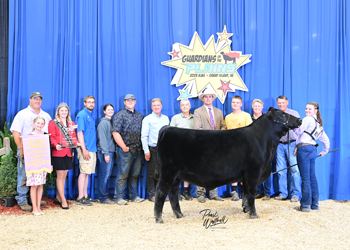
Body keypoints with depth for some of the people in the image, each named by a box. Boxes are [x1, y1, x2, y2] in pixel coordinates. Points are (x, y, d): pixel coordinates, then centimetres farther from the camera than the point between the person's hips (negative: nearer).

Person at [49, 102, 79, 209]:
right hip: (58, 153, -5)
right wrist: (56, 145, -23)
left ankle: (58, 198, 21)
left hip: (68, 153, 5)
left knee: (64, 175, 9)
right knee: (60, 176, -4)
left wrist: (76, 143, -2)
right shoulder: (53, 123, 1)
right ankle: (63, 200, 0)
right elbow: (51, 137, -5)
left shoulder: (72, 124, 16)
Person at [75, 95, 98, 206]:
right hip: (86, 149, -8)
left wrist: (94, 147, 14)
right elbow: (79, 132, -15)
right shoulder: (82, 115, -9)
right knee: (84, 172, -6)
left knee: (87, 172, 11)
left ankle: (85, 196, 17)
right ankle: (80, 198, -1)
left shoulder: (92, 116, 17)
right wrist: (84, 149, -20)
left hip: (92, 148, 8)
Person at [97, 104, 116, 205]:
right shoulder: (103, 122, -9)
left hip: (111, 151, 8)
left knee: (107, 175, 11)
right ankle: (103, 198, 1)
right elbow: (102, 139, -14)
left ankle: (105, 196, 18)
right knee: (105, 175, -5)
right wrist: (106, 153, -17)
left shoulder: (111, 122, 16)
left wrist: (113, 152, 12)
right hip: (105, 152, -8)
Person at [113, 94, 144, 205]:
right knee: (123, 174, -3)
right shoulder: (120, 115, -1)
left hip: (138, 150, 5)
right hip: (125, 150, -5)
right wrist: (124, 147, -14)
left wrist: (143, 147, 7)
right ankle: (119, 197, 5)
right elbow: (115, 133, -9)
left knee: (135, 174, 11)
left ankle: (134, 196, 21)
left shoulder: (140, 116, 16)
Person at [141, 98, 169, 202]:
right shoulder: (148, 119, 1)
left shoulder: (166, 118, 14)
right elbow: (144, 136, -3)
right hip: (153, 149, -4)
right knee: (152, 173, -1)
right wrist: (146, 151, -10)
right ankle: (152, 195, 8)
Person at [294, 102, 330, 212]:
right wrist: (325, 151, 38)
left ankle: (305, 205, -2)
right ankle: (314, 204, 16)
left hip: (304, 149, -8)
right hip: (313, 149, 8)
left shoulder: (308, 119, -4)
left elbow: (298, 131, -7)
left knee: (305, 178, -6)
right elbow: (326, 139, 27)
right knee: (312, 177, 12)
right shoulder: (319, 124, 21)